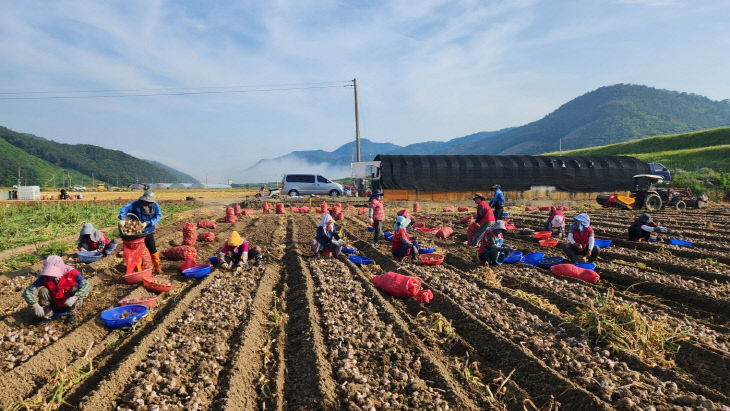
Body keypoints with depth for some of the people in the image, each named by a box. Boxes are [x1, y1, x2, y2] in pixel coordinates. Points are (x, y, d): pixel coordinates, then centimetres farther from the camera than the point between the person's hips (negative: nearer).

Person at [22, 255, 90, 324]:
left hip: (69, 305, -1)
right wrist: (35, 306, -35)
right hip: (54, 307, 2)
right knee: (43, 291, -21)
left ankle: (72, 315, -8)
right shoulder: (44, 277, -18)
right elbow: (27, 291, -21)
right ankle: (47, 315, -2)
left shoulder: (70, 273, -24)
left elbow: (86, 285, -34)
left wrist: (74, 297, -47)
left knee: (76, 288, -27)